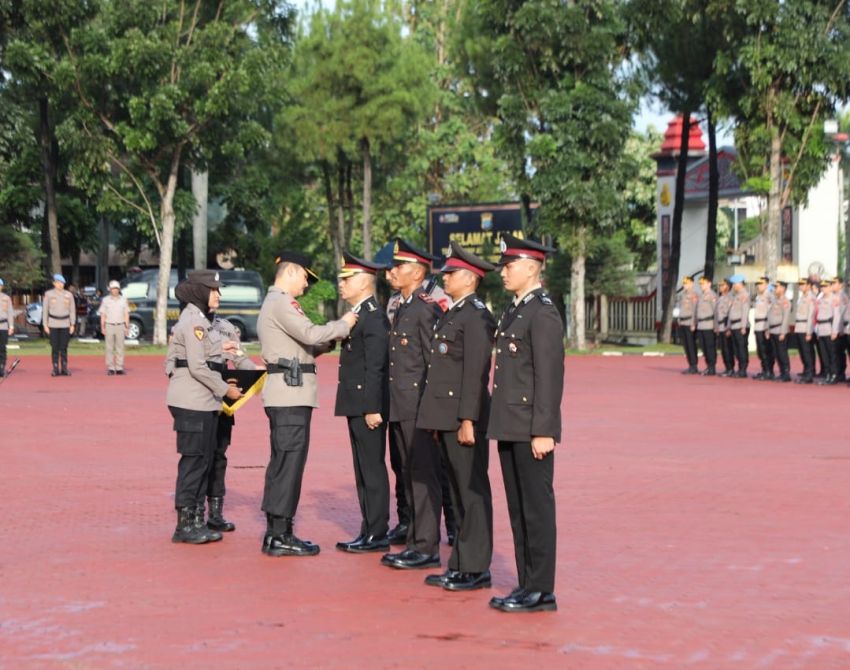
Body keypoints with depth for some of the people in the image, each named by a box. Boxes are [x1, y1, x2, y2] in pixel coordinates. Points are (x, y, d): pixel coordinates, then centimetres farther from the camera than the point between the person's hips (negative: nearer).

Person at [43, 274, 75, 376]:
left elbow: (72, 310, 6)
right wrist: (45, 325, -4)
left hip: (65, 324, 1)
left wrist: (72, 325, 0)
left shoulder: (69, 295, 3)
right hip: (53, 324, -1)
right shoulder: (48, 294, -1)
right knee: (55, 348, 0)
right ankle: (55, 369, 4)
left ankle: (64, 369, 8)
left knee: (64, 348, 2)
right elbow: (45, 310, 1)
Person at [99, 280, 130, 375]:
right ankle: (110, 368, 0)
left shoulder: (123, 300, 8)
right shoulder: (105, 300, 4)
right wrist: (102, 327, -5)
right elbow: (102, 315, 3)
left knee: (120, 348, 0)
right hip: (109, 326, -1)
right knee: (109, 348, -2)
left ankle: (119, 368, 2)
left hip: (120, 326, 1)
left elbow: (126, 314, 8)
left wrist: (127, 327, 1)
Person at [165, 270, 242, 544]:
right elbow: (197, 367, -19)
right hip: (192, 402, -10)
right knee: (194, 460, -5)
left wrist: (217, 348, 20)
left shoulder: (199, 319, 17)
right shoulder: (194, 321, -14)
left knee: (204, 460, 12)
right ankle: (185, 525, 0)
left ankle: (197, 521, 17)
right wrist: (226, 389, -13)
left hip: (203, 403, 10)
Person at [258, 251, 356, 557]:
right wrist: (342, 325, -6)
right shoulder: (281, 302, -11)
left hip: (283, 394, 11)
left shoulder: (274, 303, 23)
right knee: (289, 461, -9)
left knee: (282, 462, 13)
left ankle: (275, 532, 17)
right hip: (291, 393, -11)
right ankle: (281, 535, -7)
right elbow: (310, 334, -20)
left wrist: (329, 340, 10)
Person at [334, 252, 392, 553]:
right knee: (363, 470, 13)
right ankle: (369, 531, 18)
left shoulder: (374, 317, -14)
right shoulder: (358, 315, 16)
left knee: (373, 469, -5)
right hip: (357, 405, 10)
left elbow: (376, 367, -20)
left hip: (368, 405, -10)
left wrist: (372, 408, -23)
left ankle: (377, 534, -1)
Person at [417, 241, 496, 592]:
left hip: (464, 417, -10)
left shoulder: (477, 316, -12)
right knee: (458, 493, 13)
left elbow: (475, 373, -18)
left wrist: (468, 420, -21)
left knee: (472, 492, -4)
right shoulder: (452, 315, 18)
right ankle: (460, 566, 18)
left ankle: (476, 569, 1)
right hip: (446, 418, 10)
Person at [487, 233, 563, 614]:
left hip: (531, 430, -9)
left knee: (537, 508, -3)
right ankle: (527, 585, 19)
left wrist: (543, 432, -20)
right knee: (518, 509, 12)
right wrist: (502, 423, 18)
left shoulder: (543, 313, -13)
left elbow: (550, 377, -18)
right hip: (510, 427, 10)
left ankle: (541, 591, 2)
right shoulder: (514, 311, 16)